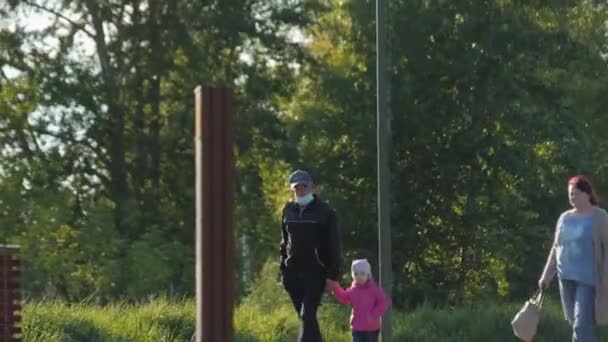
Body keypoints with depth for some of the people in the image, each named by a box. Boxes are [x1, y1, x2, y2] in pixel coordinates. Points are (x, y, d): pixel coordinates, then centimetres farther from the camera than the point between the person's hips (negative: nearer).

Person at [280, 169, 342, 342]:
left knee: (307, 315, -15)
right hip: (293, 271, 5)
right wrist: (283, 269, 13)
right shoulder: (288, 210, 11)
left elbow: (334, 245, -4)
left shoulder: (325, 211, -3)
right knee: (304, 317, 9)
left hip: (316, 271, -5)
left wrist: (333, 275, -10)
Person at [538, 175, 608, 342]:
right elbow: (556, 249, 17)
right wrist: (547, 276, 12)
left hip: (589, 279, -6)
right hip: (566, 277, 6)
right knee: (575, 322, 9)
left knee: (582, 325, -13)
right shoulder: (565, 218, 12)